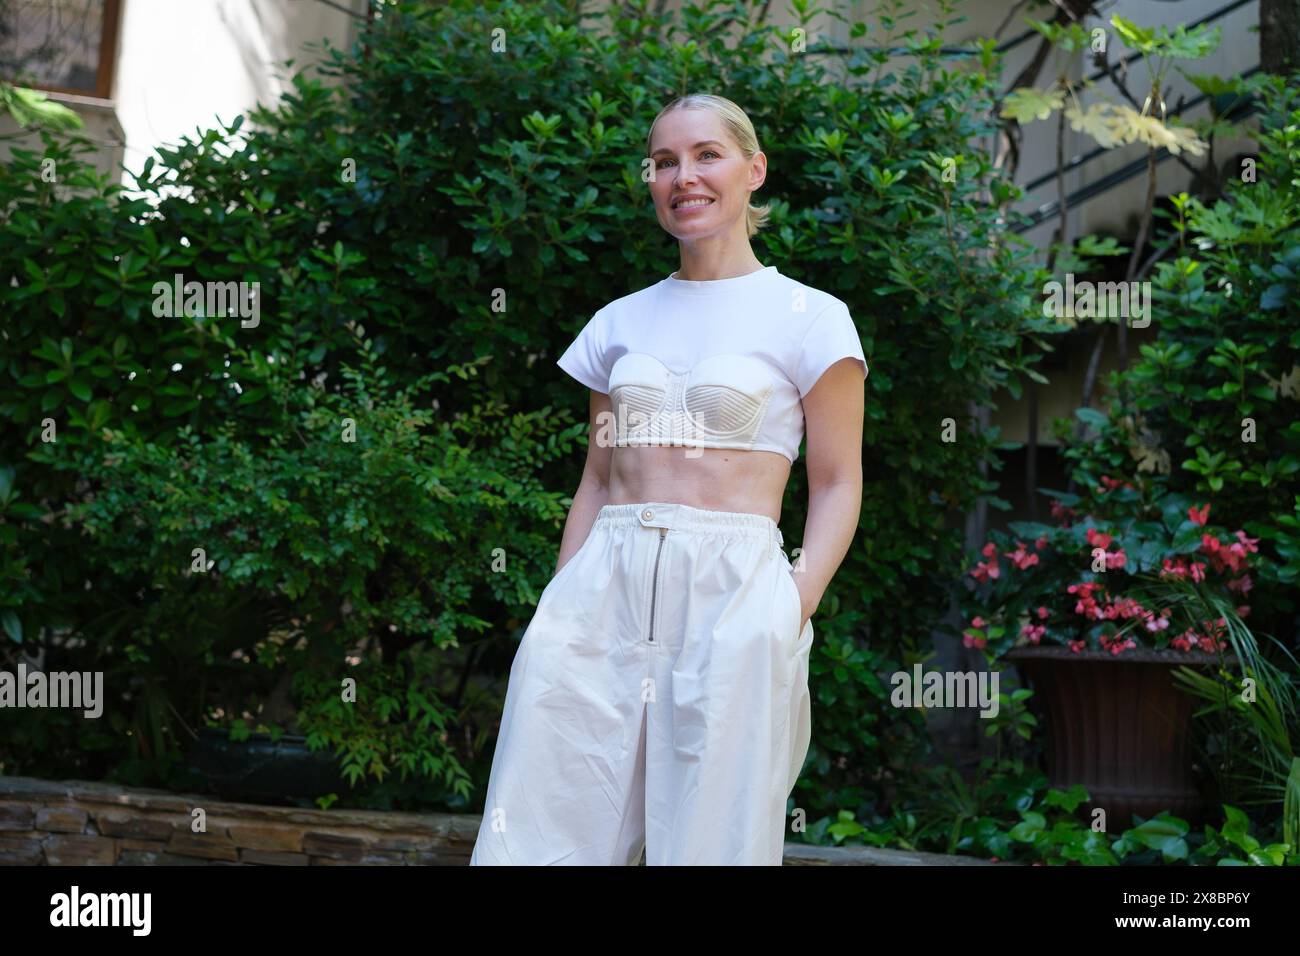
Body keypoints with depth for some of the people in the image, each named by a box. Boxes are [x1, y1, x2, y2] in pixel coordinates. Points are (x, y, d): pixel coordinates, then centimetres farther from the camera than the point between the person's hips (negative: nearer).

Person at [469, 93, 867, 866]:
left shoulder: (808, 318, 2)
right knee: (543, 834, 1)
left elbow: (837, 485, 1)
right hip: (603, 588, 4)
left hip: (730, 590, -3)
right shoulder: (619, 323, 14)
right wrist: (560, 604, 10)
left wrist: (792, 612, -12)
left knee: (713, 839, 0)